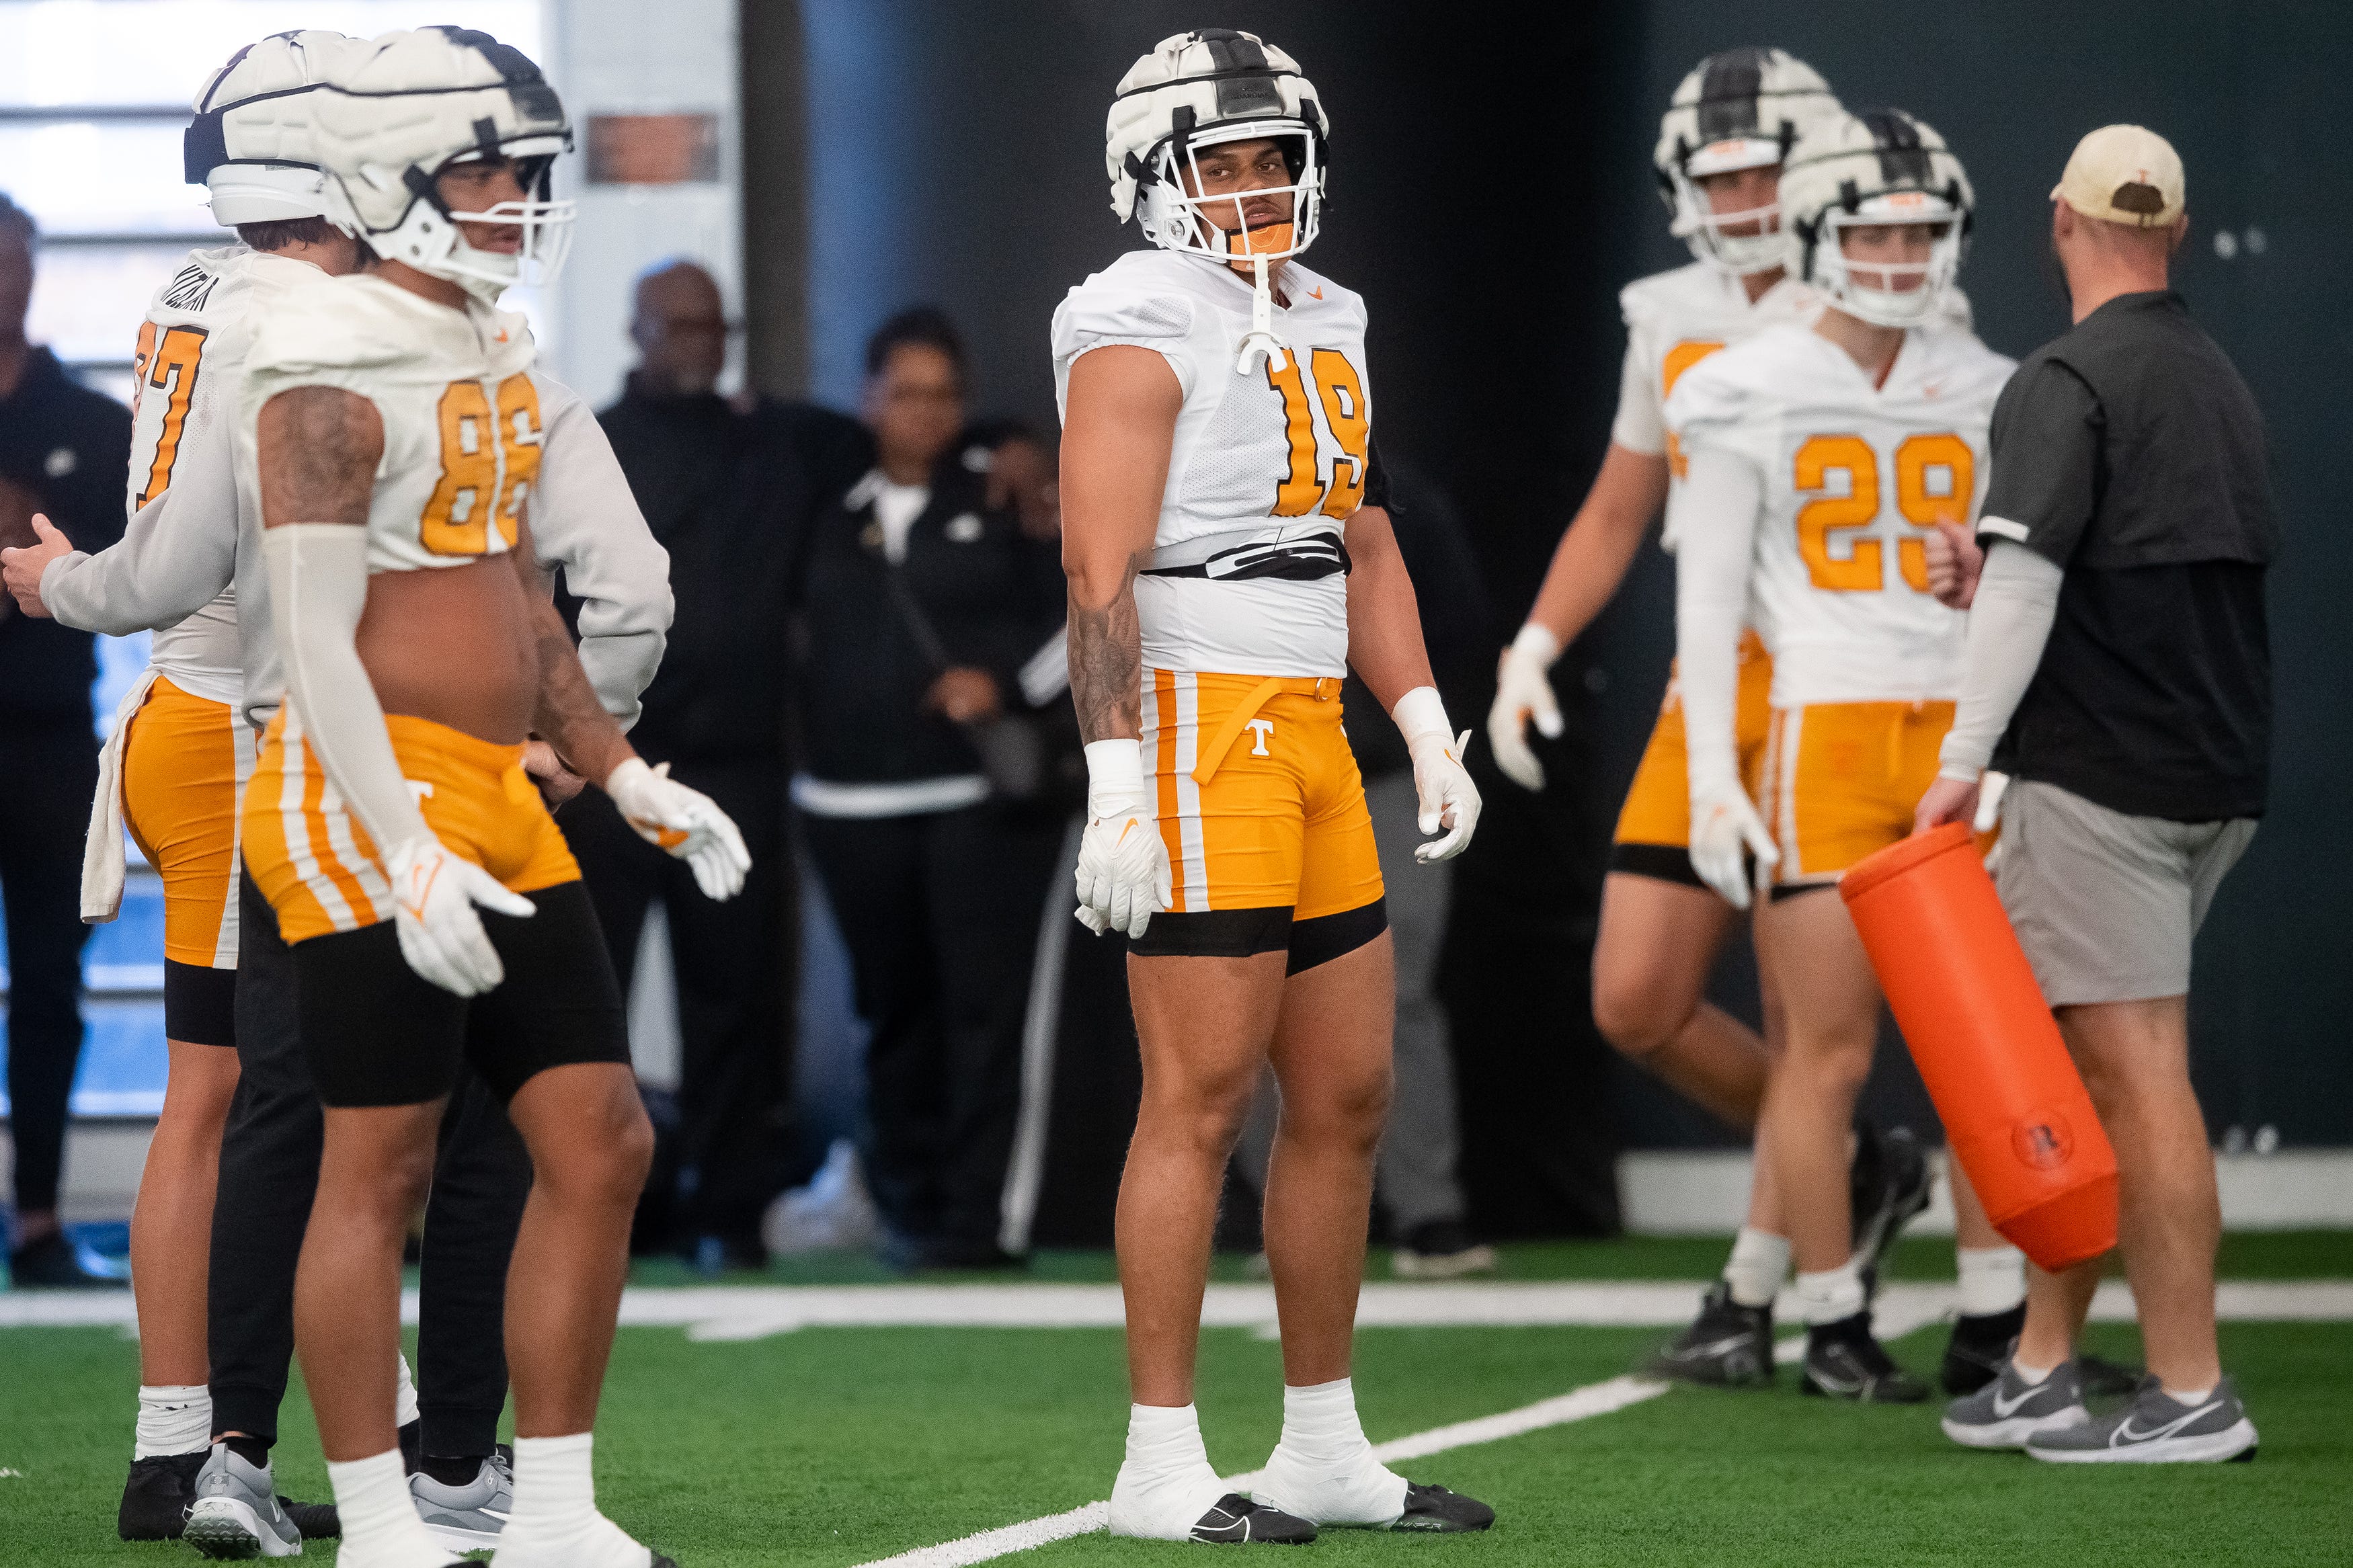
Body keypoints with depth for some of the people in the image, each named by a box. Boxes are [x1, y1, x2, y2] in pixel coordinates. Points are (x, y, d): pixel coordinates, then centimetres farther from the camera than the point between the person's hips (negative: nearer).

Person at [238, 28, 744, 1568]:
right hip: (370, 802, -9)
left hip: (497, 800, 9)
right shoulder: (336, 379, -13)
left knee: (601, 1146, 7)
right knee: (380, 1166, -3)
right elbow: (314, 639, -18)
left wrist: (629, 777, 20)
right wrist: (407, 856, -25)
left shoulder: (495, 353, 15)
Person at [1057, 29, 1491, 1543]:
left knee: (1348, 1094, 11)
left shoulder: (1322, 326, 17)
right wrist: (1117, 787, -22)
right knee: (1203, 1096, -7)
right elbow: (1102, 575, -16)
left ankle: (1324, 1447, 19)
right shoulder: (1142, 334, -9)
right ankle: (1162, 1463, -3)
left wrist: (1430, 731, 17)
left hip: (1311, 733, 9)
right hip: (1198, 726, -9)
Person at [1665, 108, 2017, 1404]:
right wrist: (1712, 781, -6)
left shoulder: (1982, 396, 11)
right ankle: (1833, 1330, 7)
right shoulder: (1750, 396, 1)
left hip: (1963, 738, 4)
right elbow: (1707, 600, 1)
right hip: (1821, 737, -3)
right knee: (1831, 1047, -3)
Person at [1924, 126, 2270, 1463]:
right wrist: (1999, 585, 20)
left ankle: (2193, 1394, -8)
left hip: (2098, 774, -8)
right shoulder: (2224, 385, 15)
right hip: (2218, 777, 8)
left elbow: (2024, 570, -19)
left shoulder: (2067, 382, -10)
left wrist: (1965, 758, -18)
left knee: (2135, 1069, -7)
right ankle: (2043, 1372, 18)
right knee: (2077, 1065, 14)